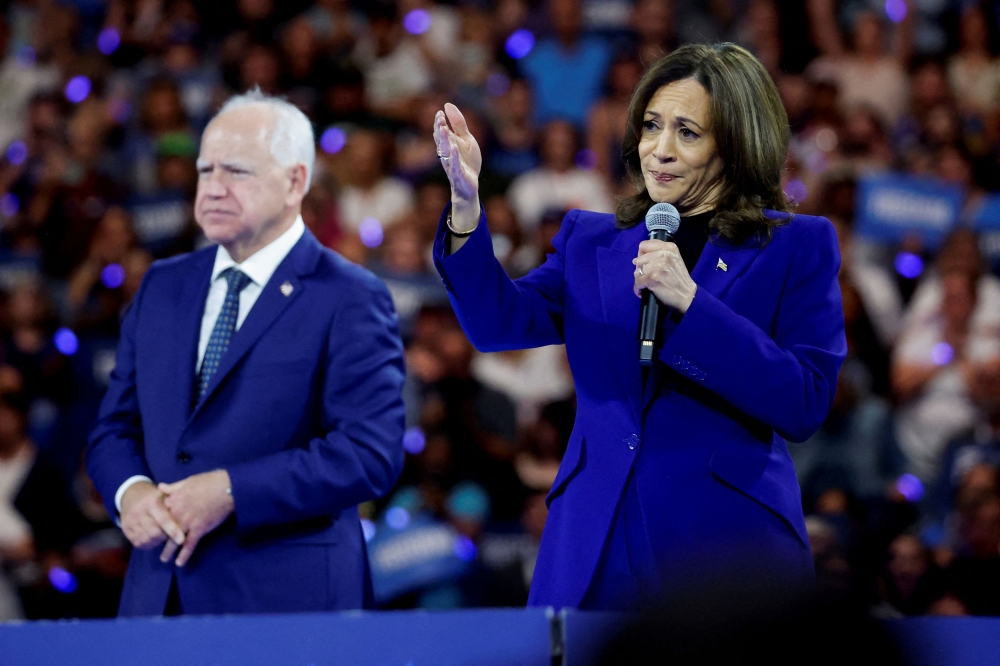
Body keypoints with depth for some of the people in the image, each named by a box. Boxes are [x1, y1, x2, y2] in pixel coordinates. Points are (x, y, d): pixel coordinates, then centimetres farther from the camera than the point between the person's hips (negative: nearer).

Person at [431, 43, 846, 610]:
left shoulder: (799, 247, 2)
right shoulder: (590, 240, 14)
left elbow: (806, 406, -9)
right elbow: (502, 322, -1)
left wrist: (689, 301, -16)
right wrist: (466, 205, -15)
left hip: (727, 543, -3)